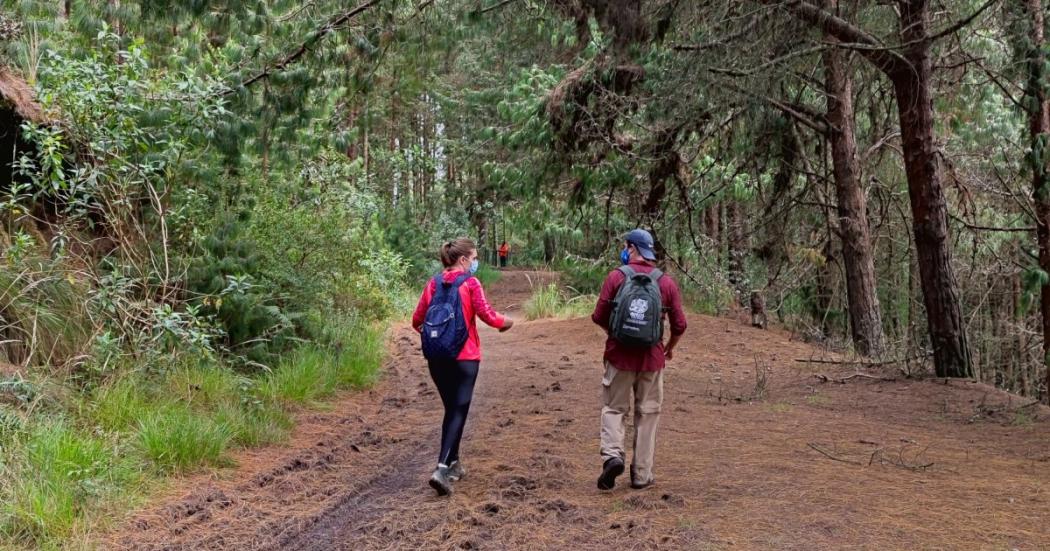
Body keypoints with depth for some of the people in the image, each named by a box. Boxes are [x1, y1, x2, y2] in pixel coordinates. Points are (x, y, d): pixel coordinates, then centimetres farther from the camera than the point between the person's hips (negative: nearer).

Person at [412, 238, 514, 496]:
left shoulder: (434, 282, 6)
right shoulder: (470, 283, -8)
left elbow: (417, 320, 7)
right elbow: (487, 315, -14)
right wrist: (507, 322, 6)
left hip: (436, 356, 5)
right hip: (464, 356, -5)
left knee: (451, 409, 20)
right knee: (459, 411, -2)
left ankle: (453, 464, 26)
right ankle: (442, 468, -16)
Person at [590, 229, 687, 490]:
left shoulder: (616, 277, -6)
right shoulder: (666, 282, -1)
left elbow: (599, 316, -5)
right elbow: (679, 325, 0)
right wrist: (670, 348, 20)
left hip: (620, 354, -1)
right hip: (652, 358, 2)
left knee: (613, 408, 11)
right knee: (647, 414, 11)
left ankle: (612, 454, -11)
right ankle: (641, 474, 12)